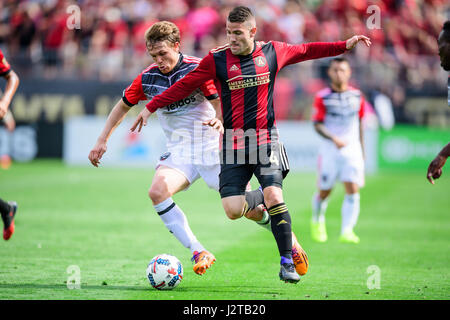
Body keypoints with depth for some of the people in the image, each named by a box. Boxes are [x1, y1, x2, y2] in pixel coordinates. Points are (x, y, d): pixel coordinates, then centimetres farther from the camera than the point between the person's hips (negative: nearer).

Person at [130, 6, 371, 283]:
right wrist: (151, 107, 2)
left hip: (266, 140, 0)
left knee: (274, 196, -20)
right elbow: (185, 85, 4)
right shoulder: (217, 60, -2)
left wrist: (345, 45, 20)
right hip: (233, 144, 0)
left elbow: (307, 51, 19)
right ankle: (263, 207, 25)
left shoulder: (273, 52, 3)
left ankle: (287, 261, -7)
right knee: (233, 210, -11)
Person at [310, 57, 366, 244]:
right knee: (324, 192, 6)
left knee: (353, 190, -12)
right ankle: (317, 220, 35)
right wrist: (334, 139, -25)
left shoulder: (357, 96, 6)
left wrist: (362, 149, 19)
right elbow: (317, 125, -9)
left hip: (352, 149, 2)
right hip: (330, 150, -2)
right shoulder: (322, 97, -4)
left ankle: (347, 231, -12)